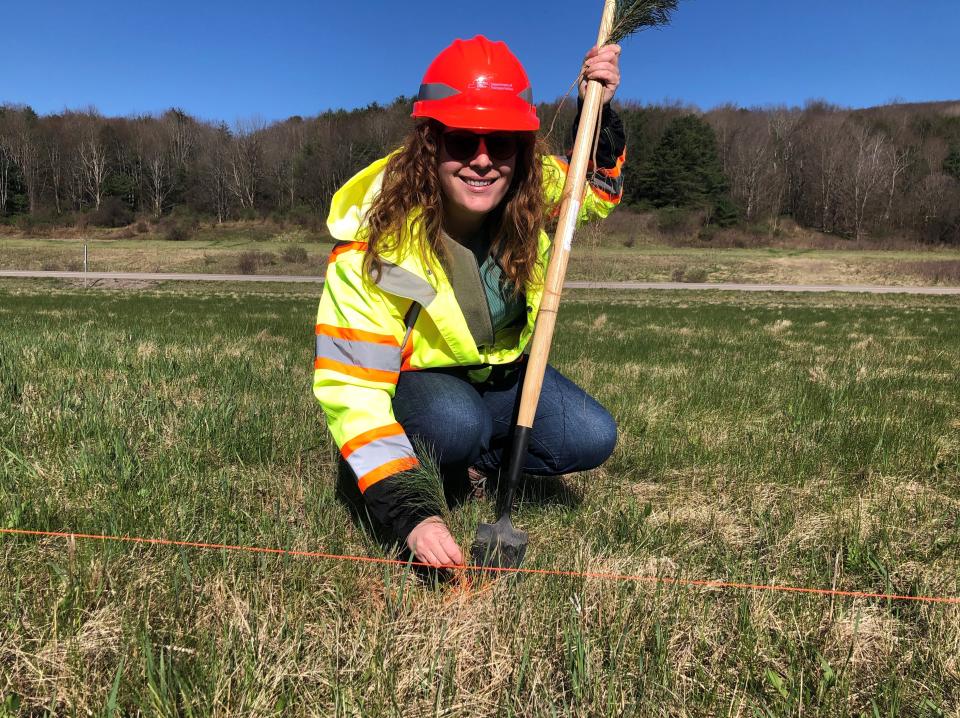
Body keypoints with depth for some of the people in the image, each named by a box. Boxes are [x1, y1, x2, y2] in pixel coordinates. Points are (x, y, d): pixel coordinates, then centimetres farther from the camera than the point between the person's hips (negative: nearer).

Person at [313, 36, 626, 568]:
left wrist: (598, 111, -17)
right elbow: (351, 389, -33)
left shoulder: (531, 187, -19)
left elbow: (597, 190, 5)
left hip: (501, 370, 4)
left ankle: (471, 463, 6)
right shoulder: (374, 243, -32)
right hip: (413, 380, -4)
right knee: (456, 423, -37)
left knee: (591, 440, -16)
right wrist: (409, 515, -42)